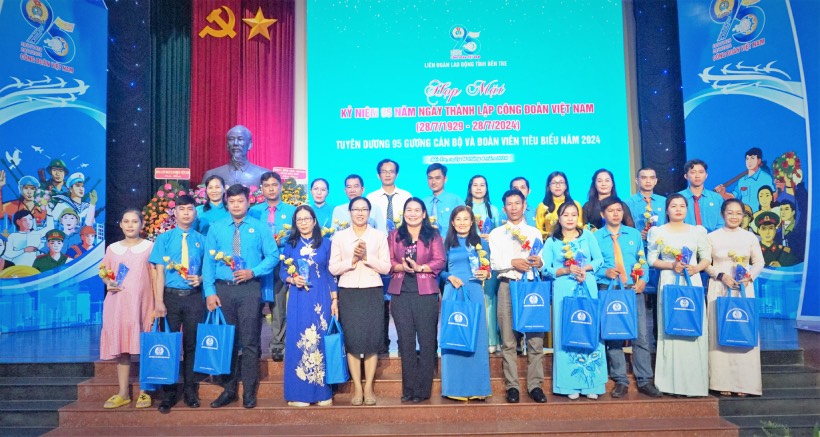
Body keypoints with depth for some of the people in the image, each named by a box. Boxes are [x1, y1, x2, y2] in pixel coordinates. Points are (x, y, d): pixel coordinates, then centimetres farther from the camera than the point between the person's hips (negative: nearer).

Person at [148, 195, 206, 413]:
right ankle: (167, 395, 15)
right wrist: (159, 301, -9)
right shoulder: (164, 238, 3)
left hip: (194, 297, 1)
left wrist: (201, 279, -11)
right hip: (170, 296, -1)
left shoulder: (201, 240, 7)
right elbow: (159, 272, -2)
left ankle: (191, 392, 19)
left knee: (192, 344, 7)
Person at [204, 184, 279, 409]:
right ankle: (228, 390, 21)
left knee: (250, 342, 1)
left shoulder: (260, 227, 5)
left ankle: (249, 392, 12)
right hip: (223, 289, 2)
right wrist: (209, 292, -4)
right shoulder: (216, 228, 9)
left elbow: (272, 256, 1)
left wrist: (253, 272, -13)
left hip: (250, 289, -2)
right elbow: (208, 261, 5)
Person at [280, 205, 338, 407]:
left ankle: (322, 392, 10)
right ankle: (299, 393, 8)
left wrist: (335, 300, -1)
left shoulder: (325, 243, 6)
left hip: (321, 300, -1)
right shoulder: (290, 245, 9)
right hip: (298, 300, 1)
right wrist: (292, 279, -12)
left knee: (321, 341, 1)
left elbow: (332, 273, 5)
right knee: (298, 342, -1)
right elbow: (282, 272, 10)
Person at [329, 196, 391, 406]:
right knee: (352, 339, -1)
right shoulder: (339, 236, 7)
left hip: (373, 292, 0)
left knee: (372, 338, -1)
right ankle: (357, 388, 8)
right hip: (348, 293, 0)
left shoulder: (379, 236, 7)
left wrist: (367, 257, -12)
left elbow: (386, 267, 0)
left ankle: (368, 387, 9)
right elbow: (333, 268, 0)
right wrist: (352, 259, -14)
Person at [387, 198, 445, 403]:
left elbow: (440, 261, -3)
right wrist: (402, 267, -15)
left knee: (427, 341, 0)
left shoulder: (433, 236, 6)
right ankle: (408, 389, 14)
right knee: (405, 342, 6)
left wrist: (420, 267, -17)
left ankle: (422, 389, 9)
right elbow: (388, 262, 4)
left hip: (426, 294, -2)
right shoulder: (394, 236, 12)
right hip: (401, 294, 2)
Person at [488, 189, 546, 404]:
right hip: (507, 286, -1)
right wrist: (513, 263, -16)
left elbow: (543, 262, 11)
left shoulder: (534, 232, 16)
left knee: (535, 337, -4)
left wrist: (539, 262, -12)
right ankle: (512, 386, 6)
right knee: (508, 339, 0)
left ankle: (535, 384, 4)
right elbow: (494, 263, 2)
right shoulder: (496, 233, 12)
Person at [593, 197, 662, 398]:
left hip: (634, 290, 2)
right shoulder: (596, 237, 4)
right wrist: (605, 272, -16)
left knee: (640, 336, -1)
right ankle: (620, 381, 12)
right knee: (613, 336, 3)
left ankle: (644, 381, 9)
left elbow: (643, 260, 11)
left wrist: (644, 279, -5)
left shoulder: (634, 234, 13)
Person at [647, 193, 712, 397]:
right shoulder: (658, 232, 5)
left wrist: (696, 268, -10)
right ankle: (673, 383, 3)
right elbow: (651, 259, 3)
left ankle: (694, 382, 5)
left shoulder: (697, 231, 10)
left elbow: (707, 258, 9)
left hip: (693, 283, 2)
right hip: (669, 284, -2)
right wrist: (671, 266, -12)